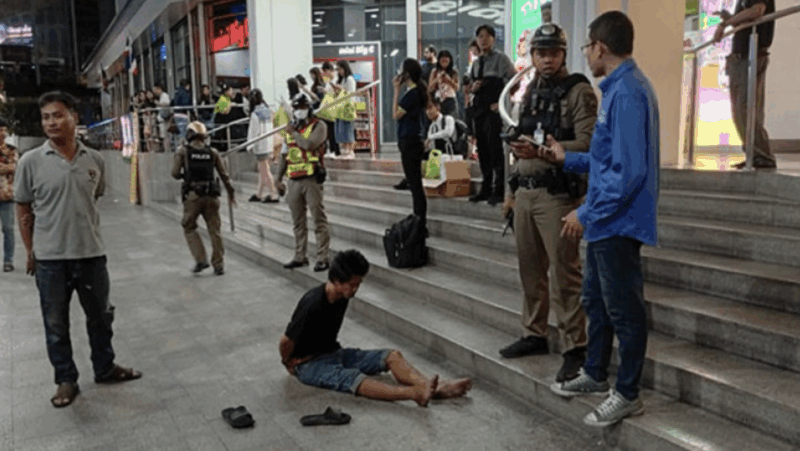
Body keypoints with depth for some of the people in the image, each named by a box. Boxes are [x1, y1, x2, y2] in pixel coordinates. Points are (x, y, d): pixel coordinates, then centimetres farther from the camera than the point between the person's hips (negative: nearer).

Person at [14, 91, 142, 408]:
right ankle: (66, 380, 25)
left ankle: (105, 368, 34)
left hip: (91, 254, 2)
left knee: (100, 317, 15)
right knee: (56, 324, 9)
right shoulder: (30, 162, -6)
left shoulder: (94, 160, 0)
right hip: (50, 259, -2)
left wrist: (89, 236, 13)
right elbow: (23, 210, 1)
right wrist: (30, 252, 2)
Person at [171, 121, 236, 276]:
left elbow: (175, 173, -5)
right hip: (211, 195, 2)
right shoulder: (212, 152, 7)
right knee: (214, 230, 8)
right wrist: (231, 193, 15)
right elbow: (224, 175, 6)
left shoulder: (183, 151, 0)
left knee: (189, 228, 14)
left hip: (192, 195, -2)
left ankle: (201, 260, 3)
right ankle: (218, 265, 10)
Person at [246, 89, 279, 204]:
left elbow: (253, 131, -13)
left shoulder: (255, 114, -16)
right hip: (269, 144, 8)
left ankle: (273, 195, -2)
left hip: (260, 145, -8)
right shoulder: (268, 110, 6)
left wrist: (250, 145, -4)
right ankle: (259, 194, 25)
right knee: (262, 170, 16)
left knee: (265, 171, -2)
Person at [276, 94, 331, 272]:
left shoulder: (318, 126, -2)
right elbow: (285, 155, 22)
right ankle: (300, 256, 20)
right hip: (294, 180, 6)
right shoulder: (290, 127, 18)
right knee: (298, 222, 11)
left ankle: (322, 258, -2)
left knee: (319, 220, -5)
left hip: (311, 179, -6)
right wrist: (278, 178, 18)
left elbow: (309, 145, -20)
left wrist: (294, 133, -5)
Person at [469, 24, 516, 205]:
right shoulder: (476, 63, 17)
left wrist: (501, 102, -13)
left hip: (494, 109, -7)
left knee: (495, 149, -7)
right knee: (482, 150, 9)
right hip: (479, 108, 7)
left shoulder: (500, 58, -3)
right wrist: (473, 88, 1)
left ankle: (498, 190, -2)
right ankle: (485, 188, 18)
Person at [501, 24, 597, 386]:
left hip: (558, 194, -7)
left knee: (565, 273, -5)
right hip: (526, 192, 7)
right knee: (530, 268, 13)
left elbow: (586, 144, -17)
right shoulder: (530, 92, 17)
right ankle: (534, 335, 26)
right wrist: (513, 189, 20)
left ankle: (575, 347, 5)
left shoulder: (579, 92, -6)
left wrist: (541, 150, -29)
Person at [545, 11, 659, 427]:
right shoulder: (618, 87, 11)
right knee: (596, 299, 20)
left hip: (618, 222, -10)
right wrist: (568, 160, 23)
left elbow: (628, 170, -25)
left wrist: (587, 213, -19)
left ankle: (627, 394, 19)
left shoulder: (627, 93, -20)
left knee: (623, 309, 3)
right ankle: (595, 374, 35)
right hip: (605, 222, 10)